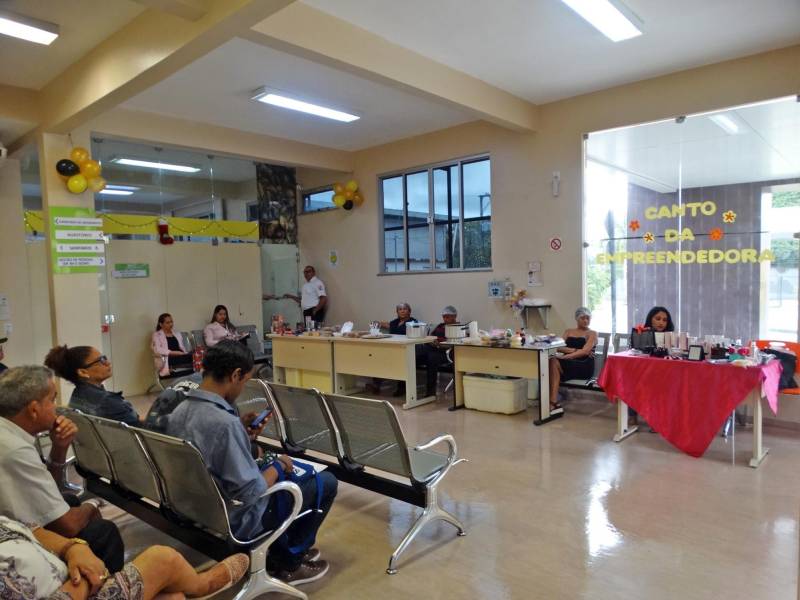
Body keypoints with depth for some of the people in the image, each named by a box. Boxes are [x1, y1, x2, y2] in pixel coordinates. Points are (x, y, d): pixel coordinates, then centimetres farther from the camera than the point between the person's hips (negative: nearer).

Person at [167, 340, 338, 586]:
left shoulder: (178, 412, -5)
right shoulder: (225, 422, -33)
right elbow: (250, 493, -29)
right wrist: (278, 466, -12)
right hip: (234, 521, -8)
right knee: (326, 482, 3)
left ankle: (280, 549, 34)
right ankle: (288, 561, 19)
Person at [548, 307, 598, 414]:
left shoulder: (592, 334, 9)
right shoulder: (568, 332, 22)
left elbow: (585, 352, -9)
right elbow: (558, 348, 6)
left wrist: (565, 356, -19)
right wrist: (574, 350, -10)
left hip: (584, 366, -4)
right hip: (568, 364, 4)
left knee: (554, 362, -30)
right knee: (553, 362, -31)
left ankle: (553, 403, -30)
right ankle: (554, 403, -37)